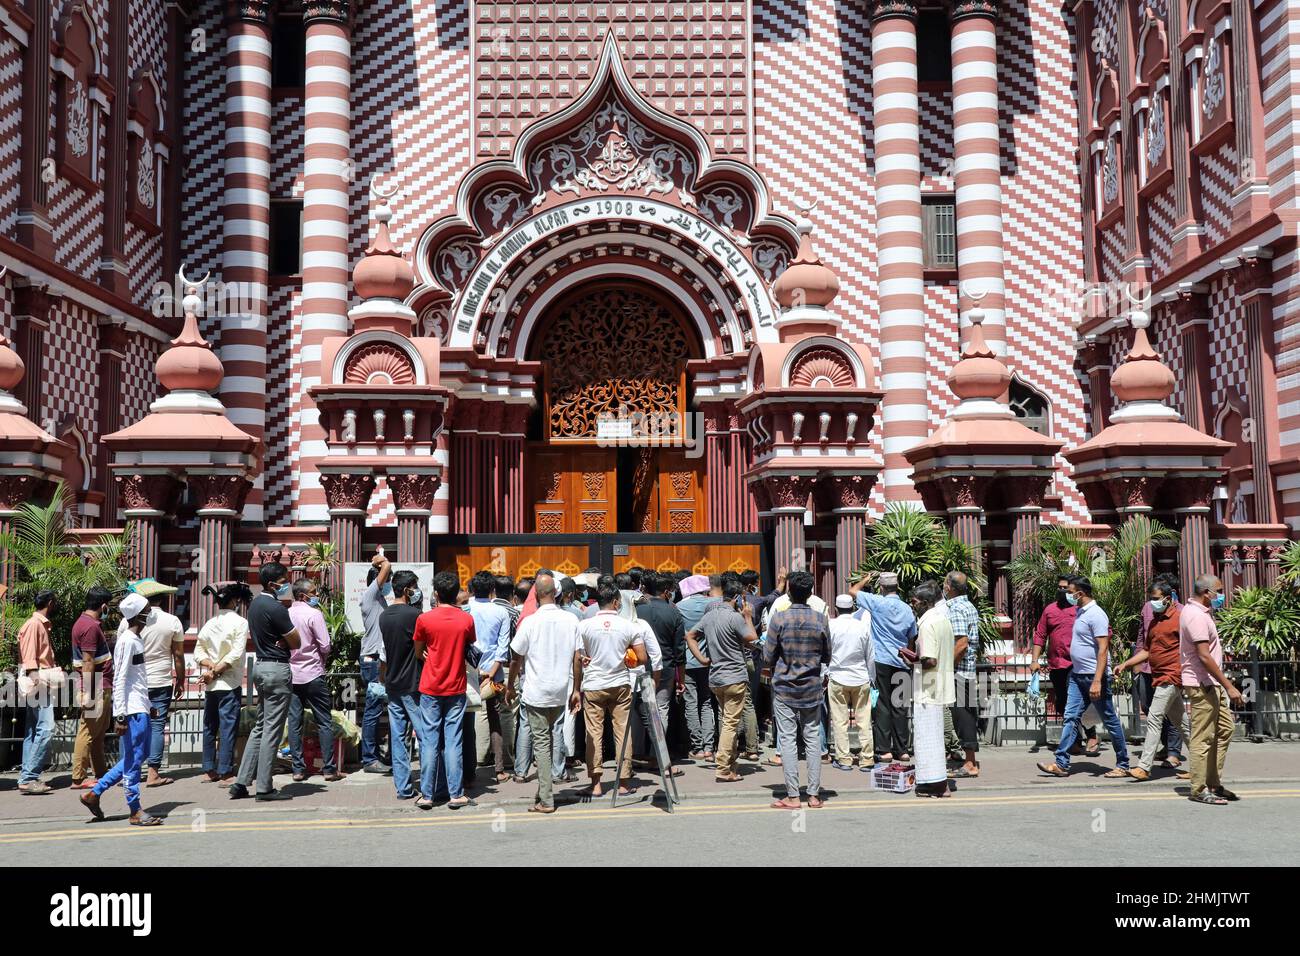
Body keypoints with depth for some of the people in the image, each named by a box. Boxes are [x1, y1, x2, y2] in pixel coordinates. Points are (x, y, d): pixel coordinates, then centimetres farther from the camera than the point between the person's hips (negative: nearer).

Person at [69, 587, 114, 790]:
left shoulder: (86, 623, 16)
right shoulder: (90, 627, -16)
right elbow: (87, 662, -20)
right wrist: (88, 694, -22)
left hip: (102, 688, 11)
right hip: (96, 689, -11)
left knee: (98, 733, 15)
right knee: (88, 732, -6)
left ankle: (101, 774, 22)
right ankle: (78, 778, -2)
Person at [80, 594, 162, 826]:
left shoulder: (136, 640, 15)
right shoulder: (127, 641, -14)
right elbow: (120, 680, -17)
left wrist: (147, 706, 24)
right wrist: (121, 716, -19)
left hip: (140, 709, 10)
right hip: (132, 711, -10)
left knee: (137, 757, 15)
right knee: (133, 760, -2)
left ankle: (94, 794, 20)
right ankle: (135, 812, 5)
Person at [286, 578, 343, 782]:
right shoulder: (314, 614, -11)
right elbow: (325, 646, -12)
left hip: (291, 675, 5)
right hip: (313, 674, -5)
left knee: (294, 722, 6)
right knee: (325, 722, 2)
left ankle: (298, 769, 8)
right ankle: (329, 769, 3)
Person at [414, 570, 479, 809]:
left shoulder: (425, 619, -8)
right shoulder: (466, 619, -4)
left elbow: (418, 652, 4)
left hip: (430, 689, -1)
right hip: (456, 688, 1)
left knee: (431, 741, 6)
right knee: (453, 741, 3)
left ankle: (430, 793, 10)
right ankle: (455, 794, 3)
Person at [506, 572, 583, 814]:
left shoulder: (530, 622, -11)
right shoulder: (571, 620, -3)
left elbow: (516, 659, -4)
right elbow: (578, 658, -1)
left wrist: (510, 687, 11)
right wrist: (576, 690, 8)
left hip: (536, 692, -3)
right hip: (561, 692, 3)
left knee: (542, 743, 1)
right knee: (554, 738, 19)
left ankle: (546, 800, 0)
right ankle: (545, 788, 28)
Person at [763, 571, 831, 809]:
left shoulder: (779, 618, -11)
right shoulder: (820, 619, -3)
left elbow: (768, 656, -7)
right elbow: (827, 657, 6)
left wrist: (769, 669, 14)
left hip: (784, 686, -2)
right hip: (812, 688, 2)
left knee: (787, 739, 1)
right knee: (813, 739, 8)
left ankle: (792, 796, 0)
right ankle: (814, 794, 10)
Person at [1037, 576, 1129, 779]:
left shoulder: (1096, 615, -16)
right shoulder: (1081, 612, 12)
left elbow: (1103, 650, -21)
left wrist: (1097, 681, -26)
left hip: (1094, 677, -9)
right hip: (1077, 675, 9)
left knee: (1110, 720, 2)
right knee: (1071, 718, 3)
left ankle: (1123, 765, 13)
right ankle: (1062, 764, 1)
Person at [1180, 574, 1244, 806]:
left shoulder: (1201, 612, 16)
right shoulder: (1196, 616, -18)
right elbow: (1204, 657, -24)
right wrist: (1229, 686, -23)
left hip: (1212, 684, 11)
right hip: (1202, 685, -11)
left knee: (1224, 730, 14)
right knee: (1203, 738, -5)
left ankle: (1214, 784, 20)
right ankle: (1199, 790, 2)